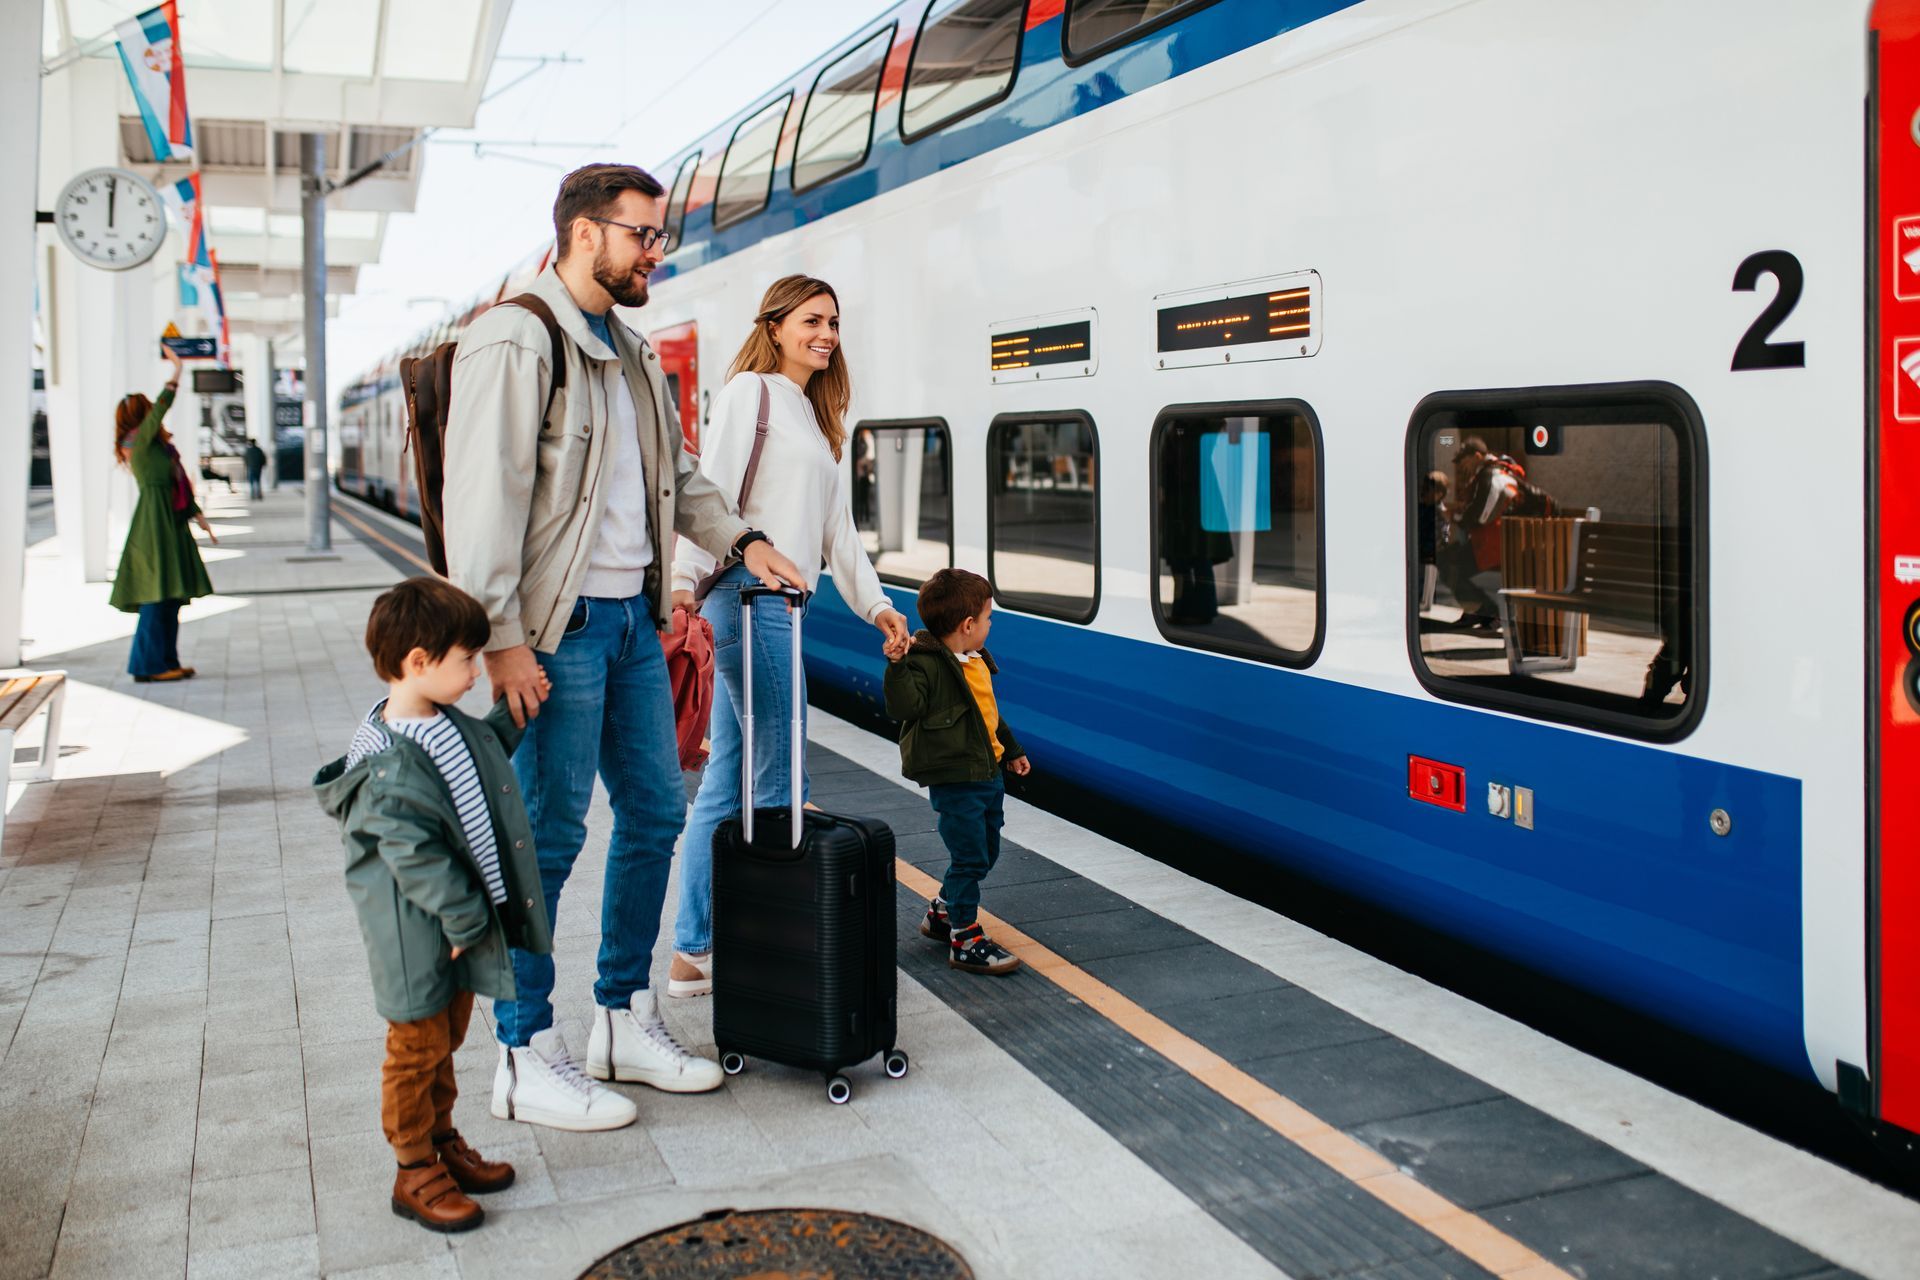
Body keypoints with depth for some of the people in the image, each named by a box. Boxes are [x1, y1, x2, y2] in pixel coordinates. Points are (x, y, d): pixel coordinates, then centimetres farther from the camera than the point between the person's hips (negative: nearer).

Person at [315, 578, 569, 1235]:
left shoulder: (447, 722, 2)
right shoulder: (390, 764, -27)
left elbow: (484, 752, 25)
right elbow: (415, 855, -27)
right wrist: (464, 916, -22)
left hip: (461, 914, 9)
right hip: (416, 934, -9)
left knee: (448, 1036, 22)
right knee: (417, 1046, 5)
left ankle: (442, 1142, 38)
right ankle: (414, 1173, 20)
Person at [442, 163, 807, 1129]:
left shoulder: (630, 353, 17)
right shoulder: (516, 341, -11)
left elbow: (675, 475, 26)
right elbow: (483, 497, -17)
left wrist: (741, 540, 10)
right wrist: (501, 641, -21)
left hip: (633, 618, 9)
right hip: (560, 629, -9)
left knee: (655, 812, 12)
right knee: (548, 838, -3)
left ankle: (624, 1022, 27)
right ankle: (524, 1061, 10)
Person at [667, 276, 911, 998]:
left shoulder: (815, 418, 24)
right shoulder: (751, 390, -2)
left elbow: (838, 529, 22)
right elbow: (713, 489, -15)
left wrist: (874, 603, 14)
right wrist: (685, 577, -26)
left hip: (781, 603, 9)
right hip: (751, 593, -9)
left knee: (726, 785, 10)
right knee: (780, 784, -6)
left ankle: (693, 954, 16)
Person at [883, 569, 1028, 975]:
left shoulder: (978, 661, 13)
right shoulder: (927, 663, -17)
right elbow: (903, 706, -30)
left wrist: (1012, 750, 32)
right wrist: (898, 665, -41)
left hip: (988, 774, 9)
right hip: (954, 780, -9)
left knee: (986, 854, 18)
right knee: (969, 858, -6)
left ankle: (942, 913, 37)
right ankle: (965, 940, 6)